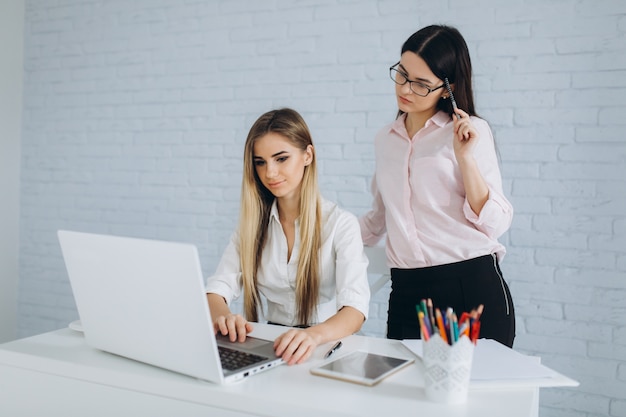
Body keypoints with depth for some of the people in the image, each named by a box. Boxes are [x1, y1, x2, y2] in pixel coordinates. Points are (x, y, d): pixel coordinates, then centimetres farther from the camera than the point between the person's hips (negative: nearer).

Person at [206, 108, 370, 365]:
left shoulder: (341, 224, -6)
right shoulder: (253, 222, 6)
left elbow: (355, 308, -19)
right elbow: (217, 289, -3)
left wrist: (315, 335, -40)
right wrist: (223, 316, -27)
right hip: (271, 344, 4)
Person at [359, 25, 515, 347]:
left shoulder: (471, 132, -2)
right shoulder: (385, 139, 12)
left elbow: (494, 223, -7)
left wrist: (466, 157, -14)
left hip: (473, 287, -4)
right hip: (406, 293, 4)